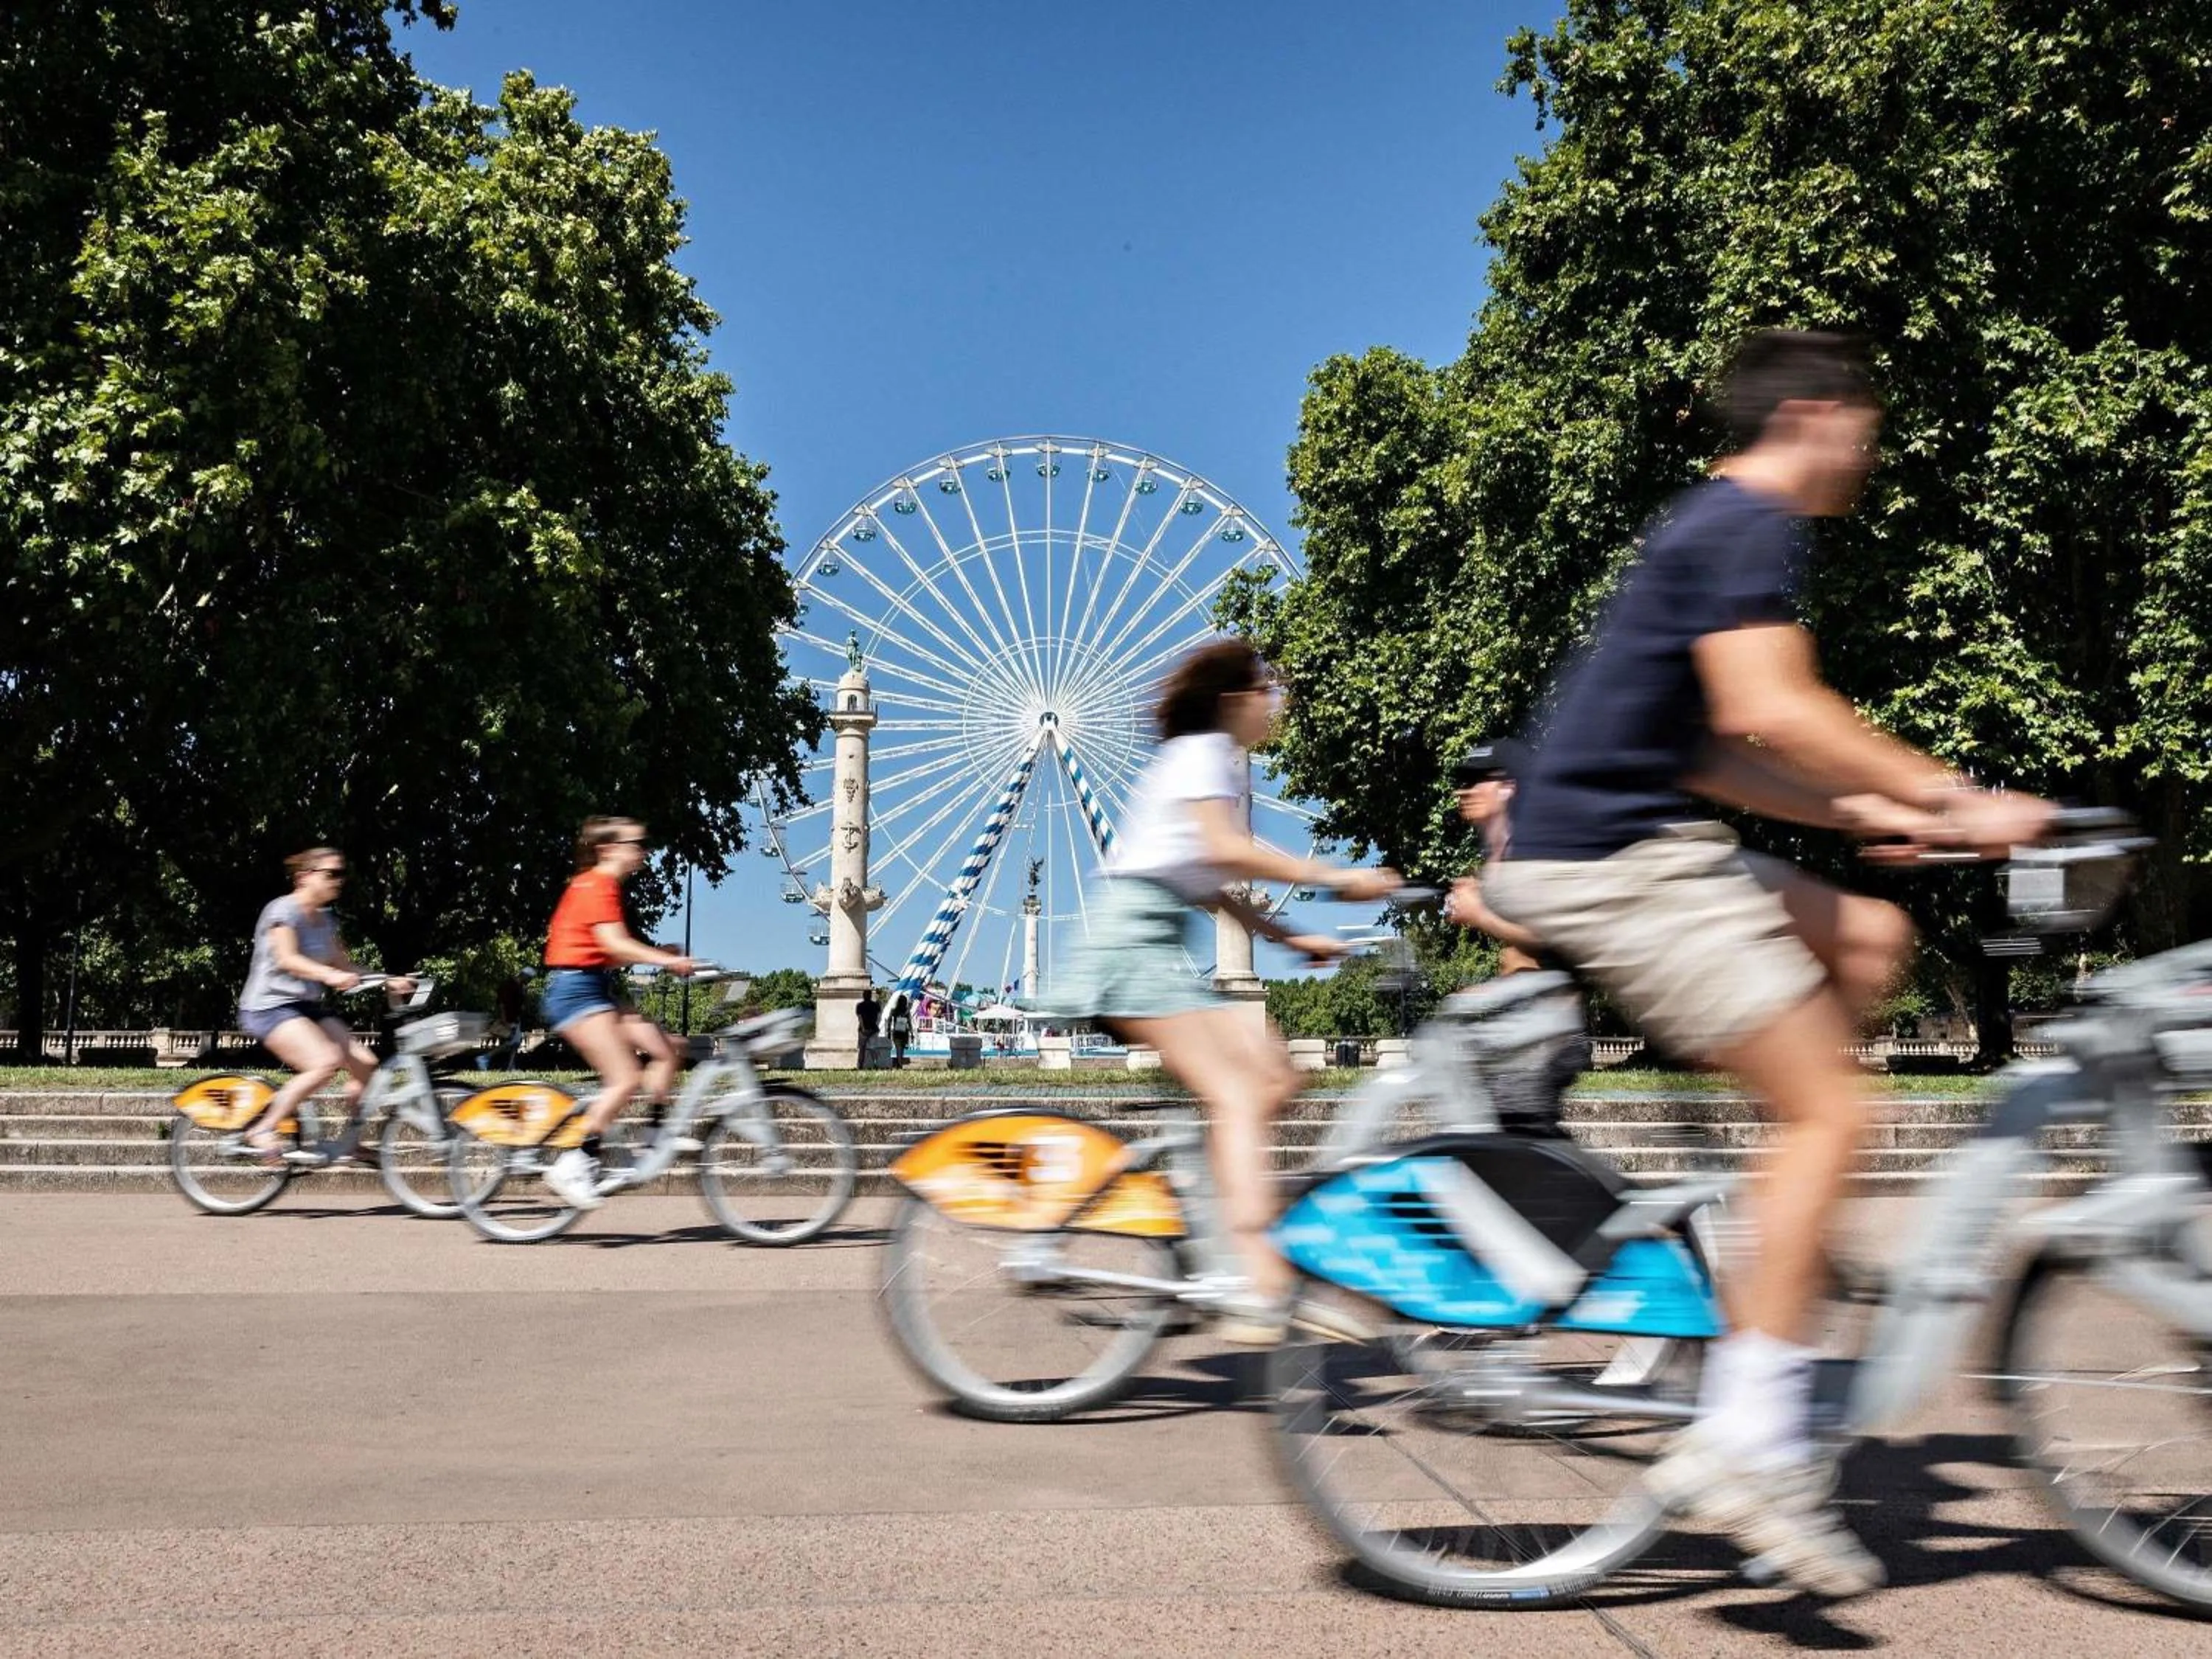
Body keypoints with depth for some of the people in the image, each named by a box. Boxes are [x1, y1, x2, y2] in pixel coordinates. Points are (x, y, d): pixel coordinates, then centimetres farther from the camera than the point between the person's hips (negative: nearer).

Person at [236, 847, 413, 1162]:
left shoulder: (325, 920, 13)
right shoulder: (284, 910, -12)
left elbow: (344, 965, 12)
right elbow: (287, 960, -27)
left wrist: (387, 982, -1)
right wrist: (330, 975, -43)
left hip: (308, 1007, 8)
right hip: (269, 1007, -8)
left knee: (365, 1064, -8)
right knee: (326, 1061, -30)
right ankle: (261, 1130, -17)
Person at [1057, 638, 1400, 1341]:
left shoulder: (1223, 765, 25)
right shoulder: (1201, 752, -5)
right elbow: (1226, 851, -21)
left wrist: (1291, 937, 15)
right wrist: (1338, 878, -18)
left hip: (1165, 948, 9)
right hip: (1134, 939, -9)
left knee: (1272, 1074, -3)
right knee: (1236, 1097, -19)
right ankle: (1262, 1286, -28)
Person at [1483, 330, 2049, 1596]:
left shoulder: (1718, 529, 23)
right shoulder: (1751, 528, -8)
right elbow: (1770, 712, -23)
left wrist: (1873, 814, 15)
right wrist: (1958, 800, -16)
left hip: (1630, 844, 10)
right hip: (1614, 859, -10)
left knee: (1869, 940, 14)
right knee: (1831, 1109, -10)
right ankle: (1751, 1444, -8)